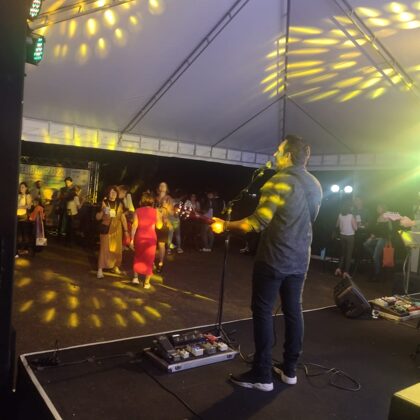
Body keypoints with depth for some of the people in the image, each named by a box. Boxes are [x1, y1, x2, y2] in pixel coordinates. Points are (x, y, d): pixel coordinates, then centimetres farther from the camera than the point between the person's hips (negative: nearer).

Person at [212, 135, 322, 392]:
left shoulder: (280, 181, -16)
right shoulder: (315, 185, 10)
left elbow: (259, 221, -24)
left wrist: (225, 225, -16)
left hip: (274, 259, -8)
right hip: (300, 259, 8)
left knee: (263, 313, 1)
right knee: (293, 311, 13)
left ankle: (262, 376, 7)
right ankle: (290, 369, 24)